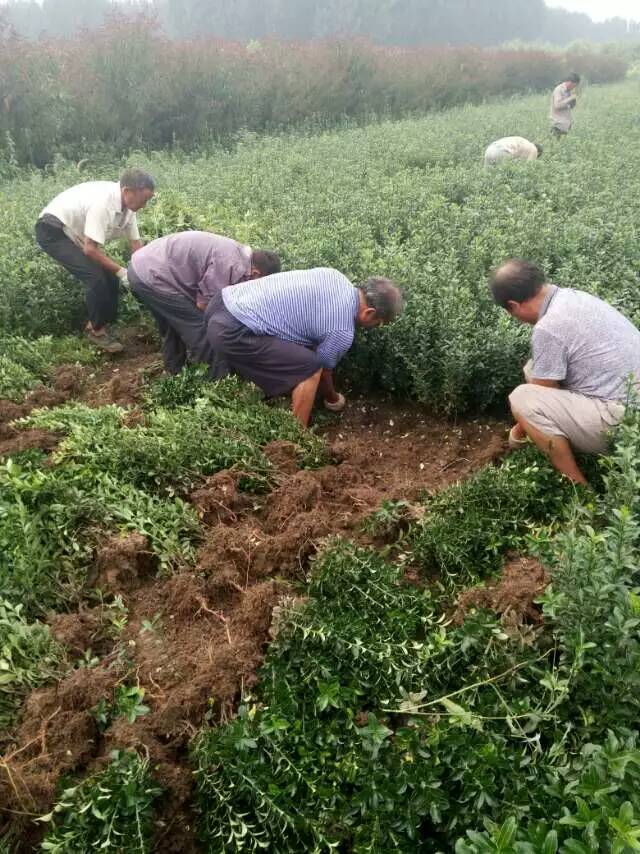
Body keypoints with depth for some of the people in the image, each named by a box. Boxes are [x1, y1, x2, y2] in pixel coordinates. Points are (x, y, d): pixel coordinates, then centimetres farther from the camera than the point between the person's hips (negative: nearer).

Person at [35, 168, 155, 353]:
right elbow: (90, 249, -32)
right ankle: (97, 330, -2)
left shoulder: (127, 205, -9)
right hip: (53, 231, -8)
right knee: (96, 277, -19)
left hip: (75, 233, 8)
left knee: (110, 278, 2)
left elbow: (135, 243, -1)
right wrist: (122, 272, -26)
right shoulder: (102, 201, -34)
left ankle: (97, 324, 18)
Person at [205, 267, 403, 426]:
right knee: (310, 368, -4)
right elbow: (323, 369, 8)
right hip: (233, 331, -9)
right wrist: (333, 399, 30)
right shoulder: (343, 332, -9)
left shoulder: (334, 275, 12)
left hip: (222, 301, 9)